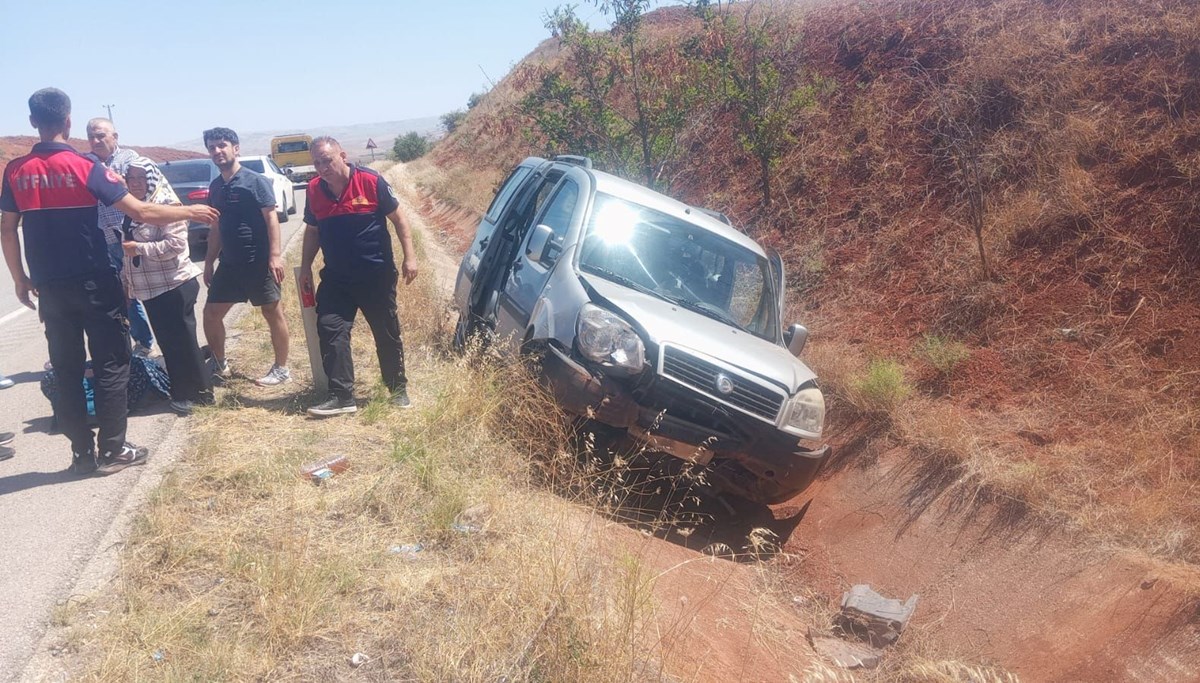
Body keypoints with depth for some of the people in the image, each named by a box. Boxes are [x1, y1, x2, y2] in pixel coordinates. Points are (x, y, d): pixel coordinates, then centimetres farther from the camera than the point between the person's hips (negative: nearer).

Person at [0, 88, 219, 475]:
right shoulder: (85, 167, -10)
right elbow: (142, 213, -13)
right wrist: (189, 212, 0)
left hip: (50, 287, 4)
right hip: (93, 283, -4)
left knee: (66, 370, 10)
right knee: (111, 365, 5)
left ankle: (82, 453, 15)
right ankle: (112, 451, 7)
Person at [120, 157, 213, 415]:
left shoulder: (165, 204, -13)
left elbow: (176, 243, -23)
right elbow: (129, 250, 23)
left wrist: (140, 248, -21)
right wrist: (125, 278, 21)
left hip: (175, 285, -8)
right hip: (151, 288, 8)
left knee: (183, 340, -2)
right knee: (167, 341, 13)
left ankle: (199, 392, 9)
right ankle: (181, 391, 24)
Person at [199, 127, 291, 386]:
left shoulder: (254, 180, -9)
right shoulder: (215, 186, 11)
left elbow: (271, 218, -13)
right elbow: (216, 228, 17)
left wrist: (275, 255, -21)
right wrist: (209, 262, 16)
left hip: (258, 262, -7)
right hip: (229, 264, 7)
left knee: (272, 313, 3)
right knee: (211, 313, 9)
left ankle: (281, 369, 13)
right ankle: (220, 365, 25)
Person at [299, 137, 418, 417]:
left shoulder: (370, 181, -12)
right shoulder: (314, 190, 0)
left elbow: (398, 219, -5)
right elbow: (312, 231, 13)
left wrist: (410, 257, -10)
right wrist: (305, 267, 10)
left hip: (377, 276, -3)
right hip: (336, 278, 3)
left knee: (387, 334, 8)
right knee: (330, 330, -8)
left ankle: (399, 390, 24)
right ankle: (341, 396, -4)